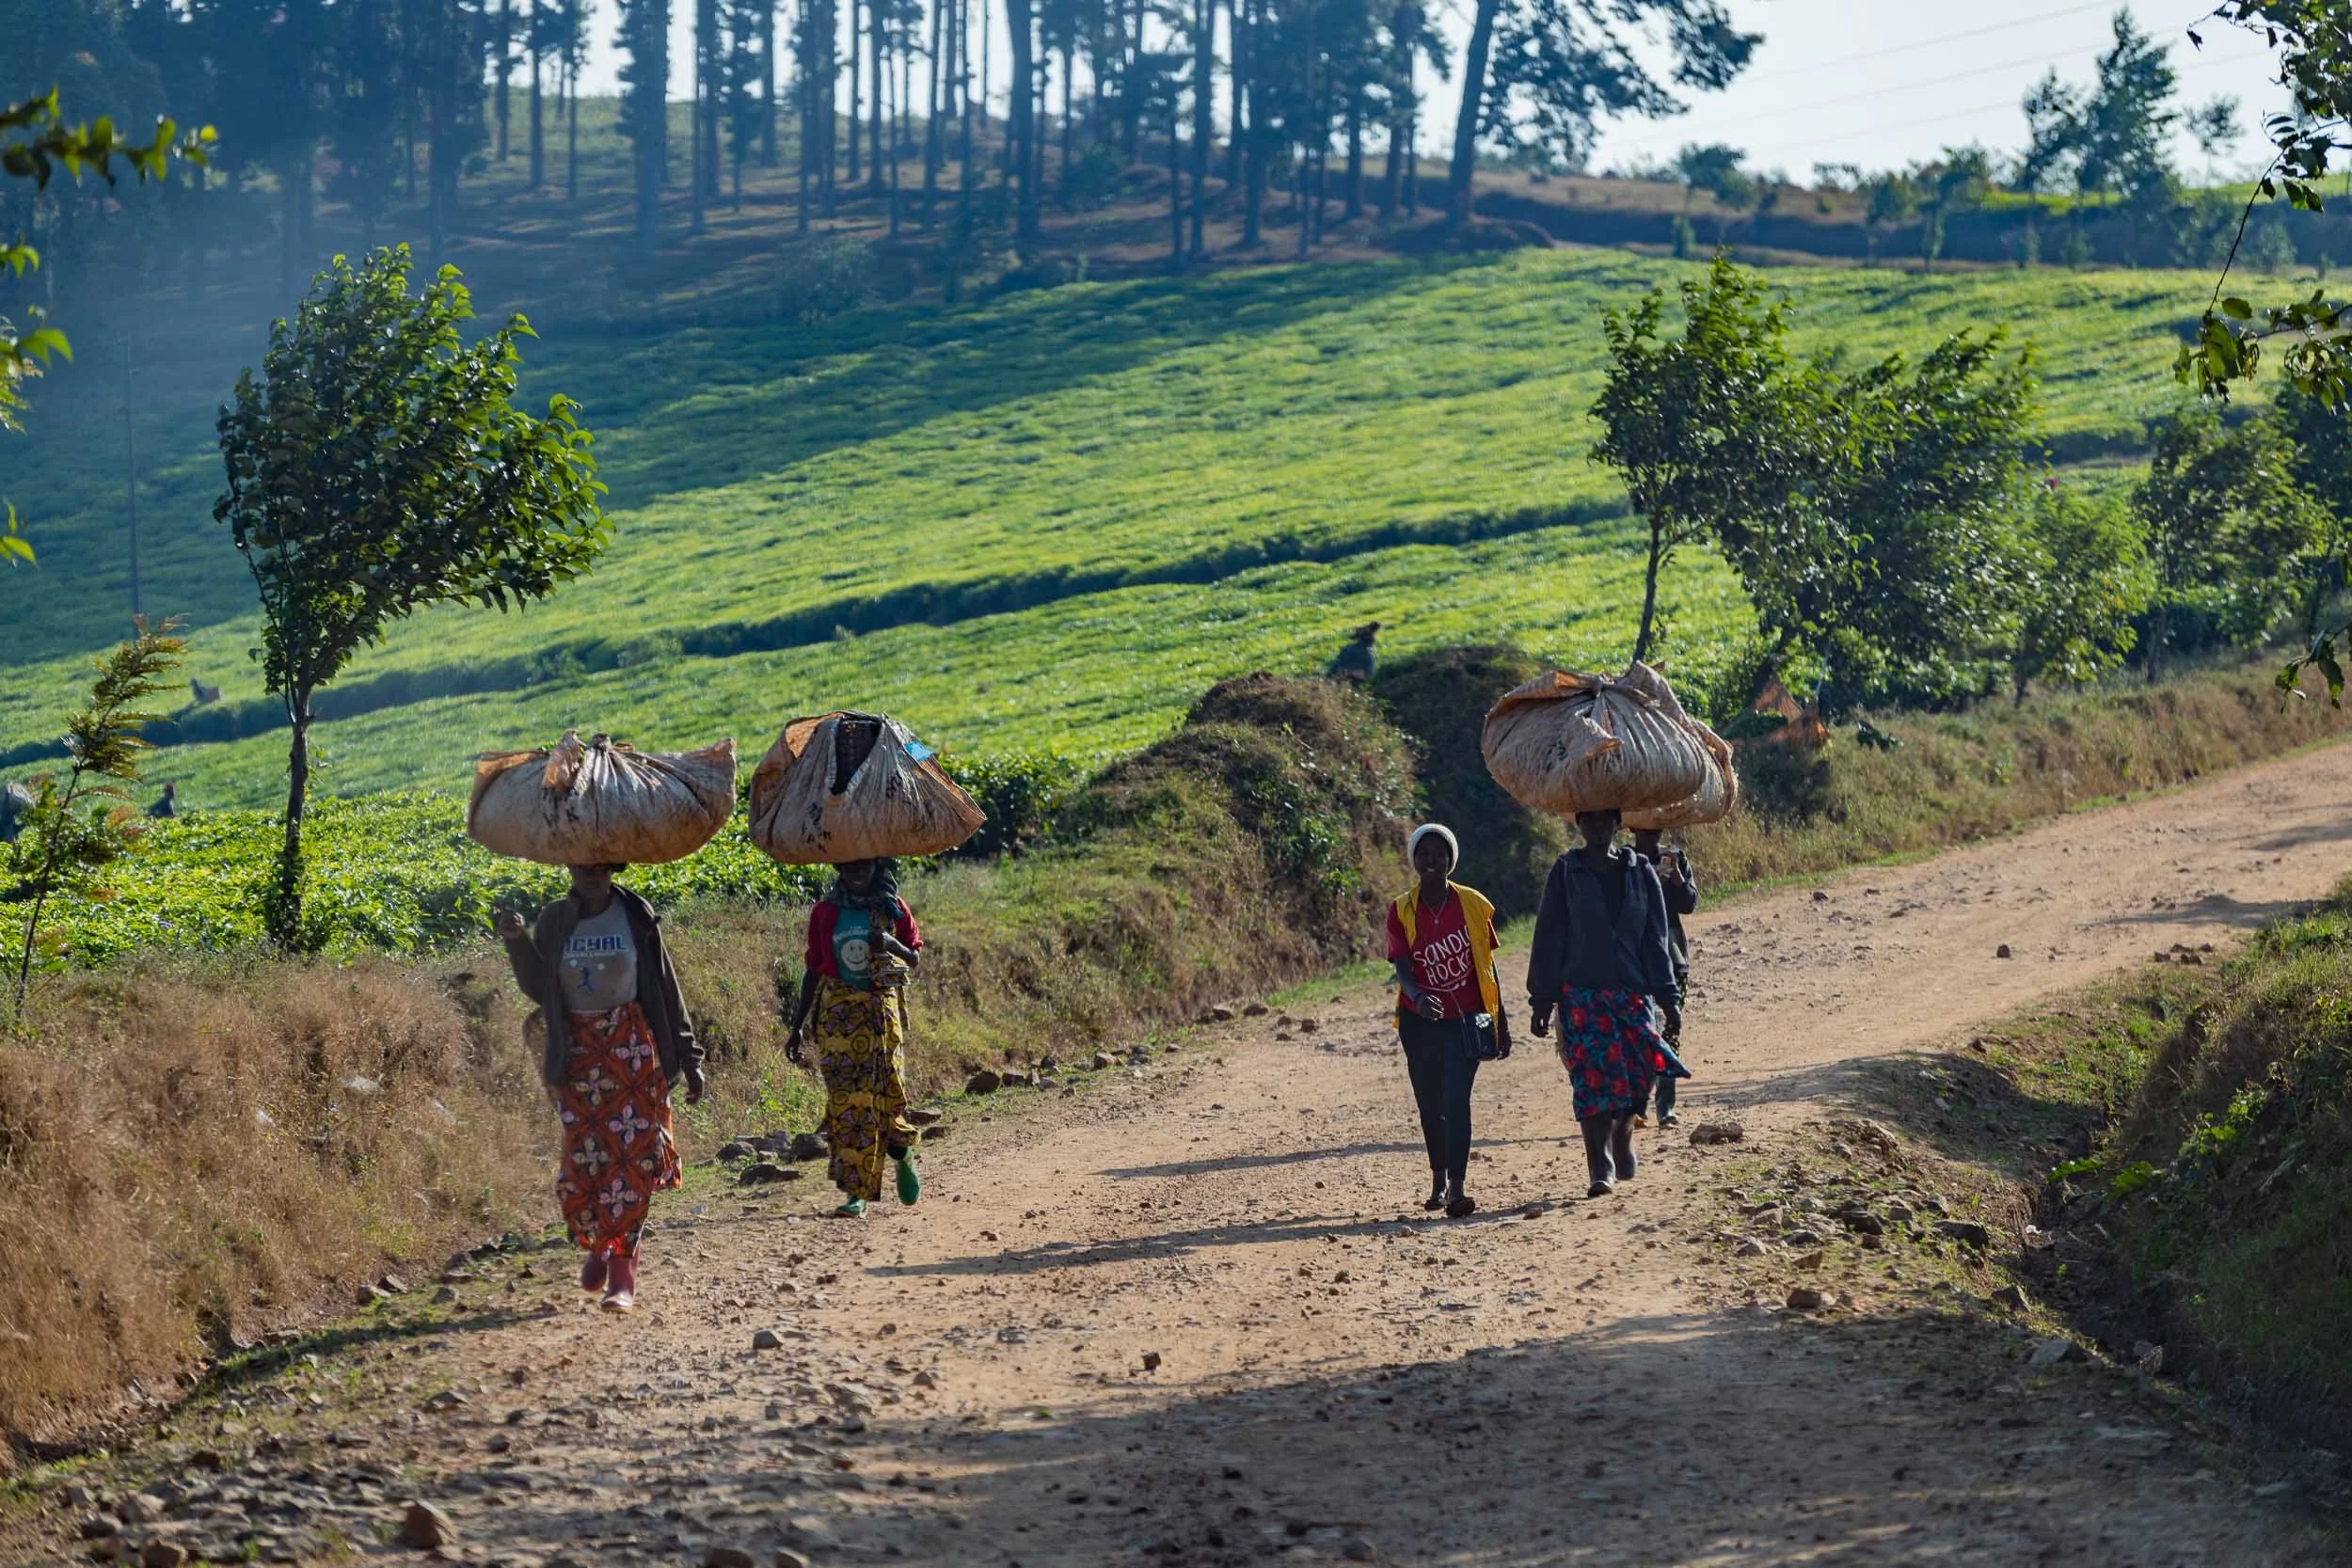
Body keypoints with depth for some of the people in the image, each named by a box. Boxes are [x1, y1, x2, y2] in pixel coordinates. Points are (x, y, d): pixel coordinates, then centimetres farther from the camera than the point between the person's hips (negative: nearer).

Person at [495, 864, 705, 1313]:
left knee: (631, 1157, -8)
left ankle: (623, 1270, -7)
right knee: (583, 1158, -6)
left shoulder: (635, 916, 1)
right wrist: (517, 941, -12)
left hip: (632, 1050, -1)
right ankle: (596, 1245, 20)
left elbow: (665, 988, 4)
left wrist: (688, 1057, 4)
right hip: (576, 1053, 1)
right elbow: (539, 989, 4)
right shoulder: (555, 919, 6)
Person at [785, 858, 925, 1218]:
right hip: (837, 1010, 0)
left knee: (886, 1091, -1)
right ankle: (856, 1192, -7)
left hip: (882, 1008, 0)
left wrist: (891, 944, -13)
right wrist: (799, 1025, 7)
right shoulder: (825, 912, 4)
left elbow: (915, 958, 9)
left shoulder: (892, 907, 4)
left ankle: (903, 1152, 32)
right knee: (845, 1097, -7)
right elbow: (813, 969, 9)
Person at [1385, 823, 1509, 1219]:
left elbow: (1487, 967, 4)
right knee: (1430, 1105, 9)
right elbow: (1402, 968, -13)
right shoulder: (1401, 911, -4)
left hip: (1464, 1022, -2)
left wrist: (1501, 1023, 6)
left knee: (1456, 1100, -15)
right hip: (1420, 1023, 2)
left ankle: (1457, 1188, -20)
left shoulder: (1473, 904, -4)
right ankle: (1438, 1182, 27)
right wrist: (1417, 996, -36)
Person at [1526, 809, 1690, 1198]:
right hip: (1581, 994, -2)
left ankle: (1621, 1136, 28)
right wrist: (1542, 1001, 0)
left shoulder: (1639, 872, 8)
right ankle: (1602, 1170, -4)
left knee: (1637, 1073, -3)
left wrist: (1667, 998, 3)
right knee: (1593, 1079, -8)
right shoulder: (1566, 873, 3)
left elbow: (1655, 940, 8)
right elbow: (1548, 939, 4)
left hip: (1632, 991, 2)